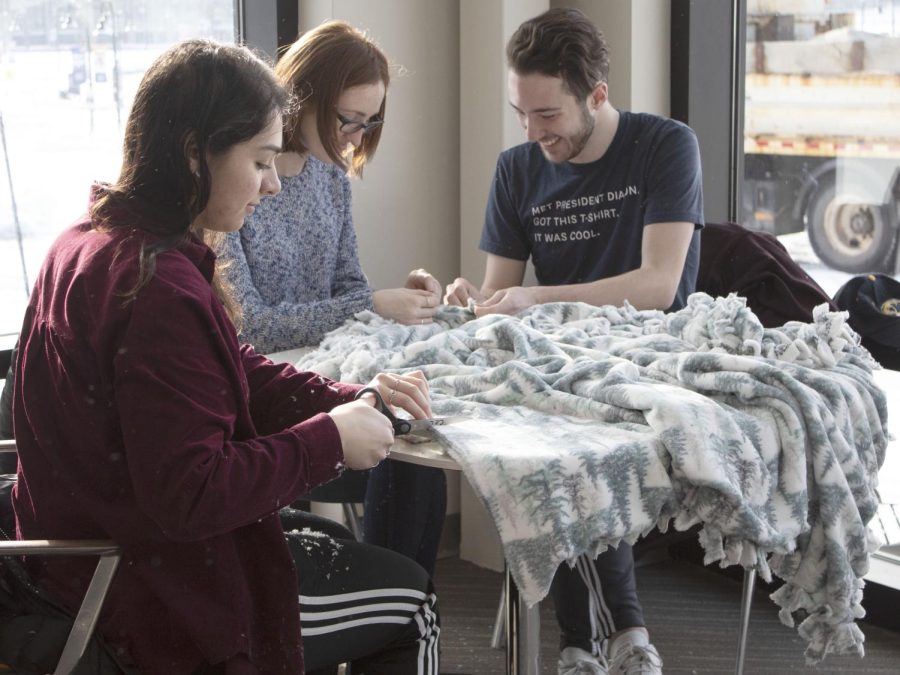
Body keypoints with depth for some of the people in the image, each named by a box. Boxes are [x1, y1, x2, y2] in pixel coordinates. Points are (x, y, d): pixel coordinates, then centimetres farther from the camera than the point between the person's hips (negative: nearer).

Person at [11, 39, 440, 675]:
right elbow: (190, 495, -29)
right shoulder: (157, 288, -29)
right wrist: (331, 440, -19)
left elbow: (240, 376, 11)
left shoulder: (97, 241, 3)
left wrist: (352, 399, -1)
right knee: (409, 601, 10)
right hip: (155, 596, -10)